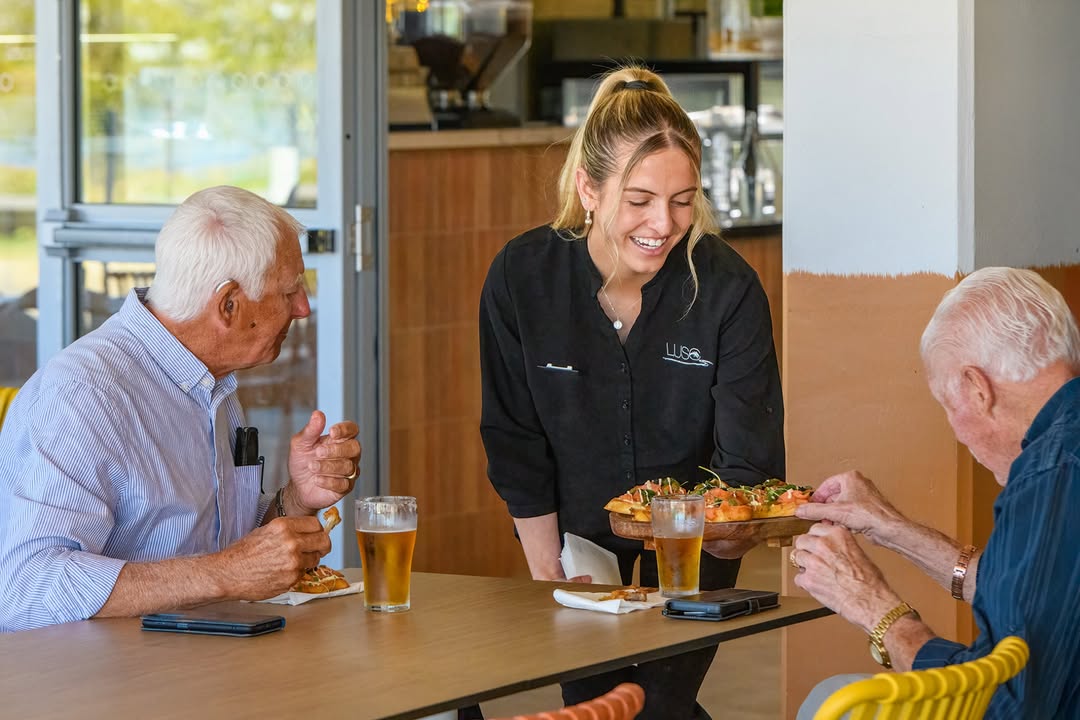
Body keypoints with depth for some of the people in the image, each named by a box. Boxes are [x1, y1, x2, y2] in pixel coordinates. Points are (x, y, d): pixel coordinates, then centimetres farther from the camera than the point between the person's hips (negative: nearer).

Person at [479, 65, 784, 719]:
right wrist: (550, 577, -8)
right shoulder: (521, 278, -21)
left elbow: (749, 461, -23)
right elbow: (517, 446, -9)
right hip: (577, 520, 1)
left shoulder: (728, 287, -25)